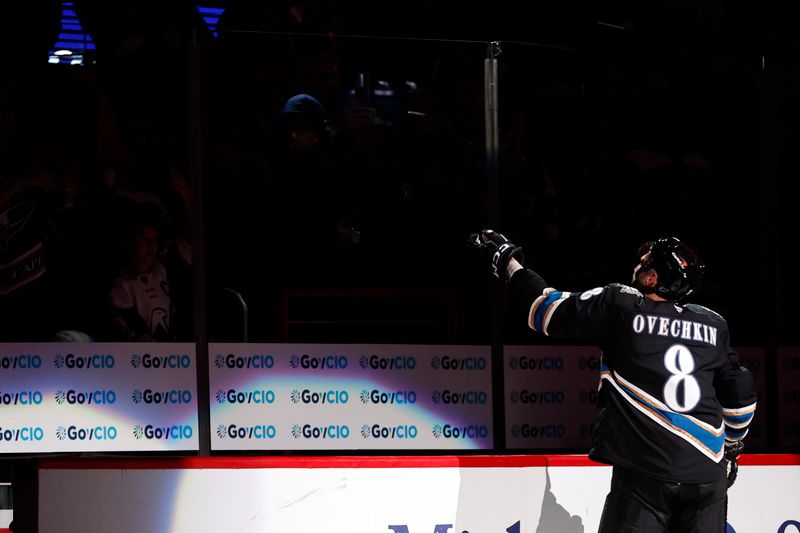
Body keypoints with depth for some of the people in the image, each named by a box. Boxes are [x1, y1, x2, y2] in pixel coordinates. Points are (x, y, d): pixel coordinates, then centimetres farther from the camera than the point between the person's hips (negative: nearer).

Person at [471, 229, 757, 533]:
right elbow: (740, 394, 17)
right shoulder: (714, 326, 11)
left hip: (646, 473, -4)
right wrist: (730, 446, 34)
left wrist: (508, 263, 17)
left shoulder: (620, 306, -1)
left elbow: (550, 311, 3)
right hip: (708, 471, 4)